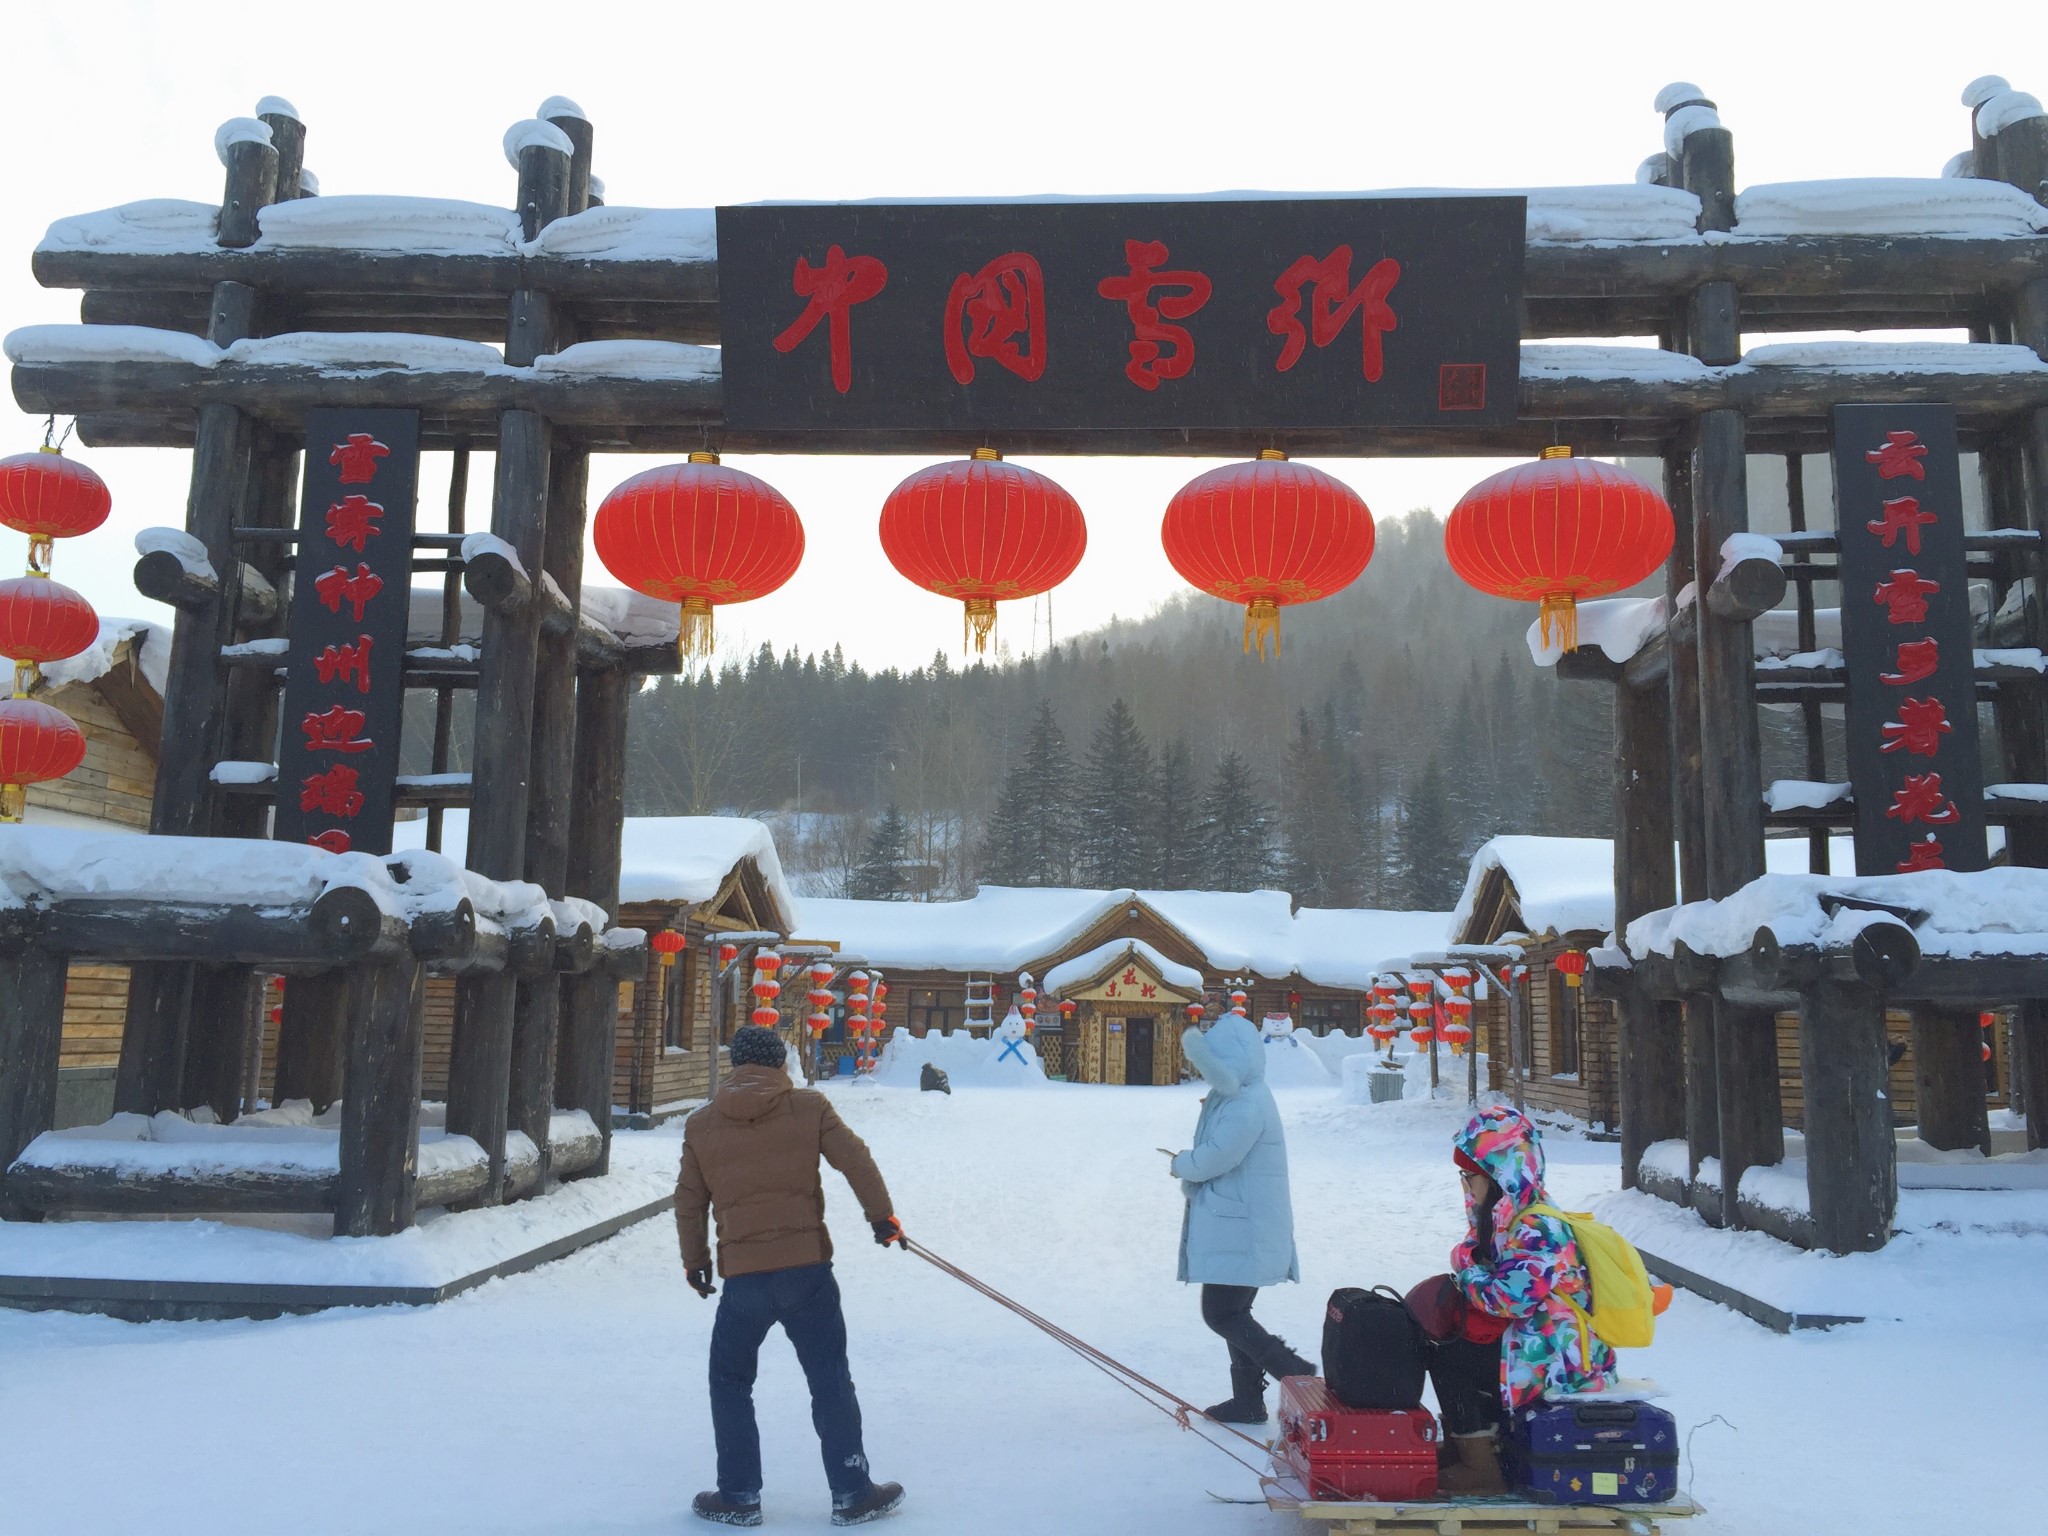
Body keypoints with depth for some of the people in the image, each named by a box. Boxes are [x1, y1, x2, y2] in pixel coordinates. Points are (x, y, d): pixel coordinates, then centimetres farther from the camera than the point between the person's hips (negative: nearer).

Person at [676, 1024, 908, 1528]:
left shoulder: (701, 1124, 6)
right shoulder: (809, 1107, 0)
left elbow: (689, 1202, 11)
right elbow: (856, 1161, -4)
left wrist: (694, 1260, 24)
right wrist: (881, 1217, 8)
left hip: (742, 1275, 1)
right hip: (807, 1267, -1)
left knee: (730, 1383, 19)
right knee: (830, 1382, 10)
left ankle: (738, 1497, 20)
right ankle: (853, 1495, 16)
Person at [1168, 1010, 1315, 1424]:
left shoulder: (1247, 1104, -20)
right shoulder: (1234, 1095, 12)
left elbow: (1215, 1157, -24)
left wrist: (1180, 1164, -5)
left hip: (1241, 1231, -10)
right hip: (1235, 1228, 10)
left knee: (1222, 1315, -7)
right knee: (1234, 1314, 16)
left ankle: (1300, 1377, -4)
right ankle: (1248, 1401, 24)